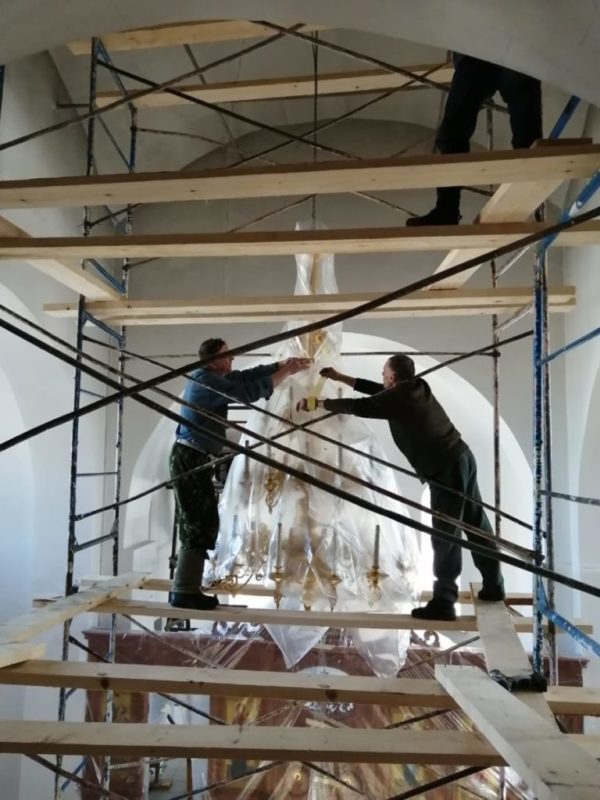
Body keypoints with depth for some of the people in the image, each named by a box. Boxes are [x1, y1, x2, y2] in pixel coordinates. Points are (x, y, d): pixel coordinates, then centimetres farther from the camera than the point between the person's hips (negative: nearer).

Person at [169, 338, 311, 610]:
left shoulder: (214, 378, 14)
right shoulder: (207, 381, -16)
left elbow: (248, 375, 13)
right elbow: (248, 392, -21)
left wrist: (283, 364, 5)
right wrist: (285, 373, -13)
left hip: (194, 459, 10)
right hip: (189, 458, -10)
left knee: (204, 524, 13)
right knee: (197, 525, -7)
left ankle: (186, 588, 20)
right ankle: (184, 592, 0)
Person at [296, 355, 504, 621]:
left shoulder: (396, 398, -11)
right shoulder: (417, 387, 14)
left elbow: (357, 406, -11)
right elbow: (378, 390, 23)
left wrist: (317, 403, 0)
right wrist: (340, 377, 27)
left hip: (446, 469, -9)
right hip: (462, 457, 9)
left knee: (445, 536, -4)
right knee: (477, 524, 17)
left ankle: (443, 603, 3)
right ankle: (493, 586, 30)